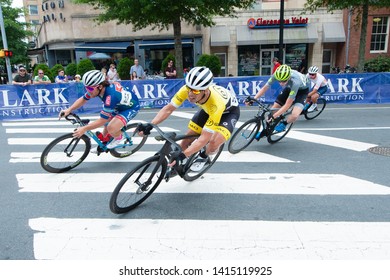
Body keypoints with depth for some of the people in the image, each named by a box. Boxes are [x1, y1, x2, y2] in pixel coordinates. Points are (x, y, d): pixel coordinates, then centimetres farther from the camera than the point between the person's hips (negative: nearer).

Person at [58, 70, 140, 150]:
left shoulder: (110, 96, -40)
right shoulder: (96, 88, -17)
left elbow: (102, 120, -33)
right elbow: (83, 99, 0)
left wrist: (84, 129, -29)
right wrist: (69, 110, -13)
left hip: (131, 107, -8)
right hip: (118, 105, 8)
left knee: (111, 128, -26)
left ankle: (119, 138, 6)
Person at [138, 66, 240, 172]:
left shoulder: (216, 103, -44)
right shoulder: (187, 89, -33)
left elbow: (204, 138, -43)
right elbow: (168, 109, -22)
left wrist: (182, 155, -51)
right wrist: (150, 125, -36)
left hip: (229, 111, -4)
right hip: (208, 108, 5)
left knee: (213, 145, -27)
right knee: (186, 141, -5)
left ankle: (204, 156, 9)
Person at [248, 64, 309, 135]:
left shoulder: (295, 82, -42)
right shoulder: (276, 75, -31)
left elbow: (287, 105, -38)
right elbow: (265, 88, -17)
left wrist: (273, 116, -41)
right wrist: (253, 99, -29)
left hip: (302, 89, -5)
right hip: (289, 87, 5)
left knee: (294, 115, -28)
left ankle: (284, 123, 6)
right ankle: (266, 130, 20)